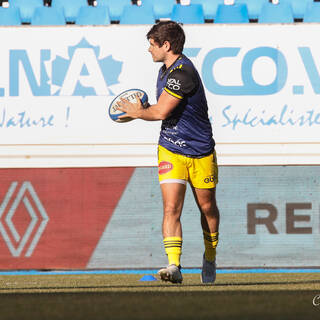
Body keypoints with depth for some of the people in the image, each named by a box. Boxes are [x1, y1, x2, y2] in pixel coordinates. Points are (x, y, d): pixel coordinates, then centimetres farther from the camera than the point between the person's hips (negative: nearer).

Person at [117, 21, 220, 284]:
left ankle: (210, 257, 36)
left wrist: (137, 112, -7)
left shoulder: (183, 72, -23)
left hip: (201, 153, -6)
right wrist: (141, 111, 7)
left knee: (207, 207, 13)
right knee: (171, 208, -13)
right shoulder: (166, 69, 8)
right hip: (170, 151, 6)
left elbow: (161, 112, -25)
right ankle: (174, 266, -22)